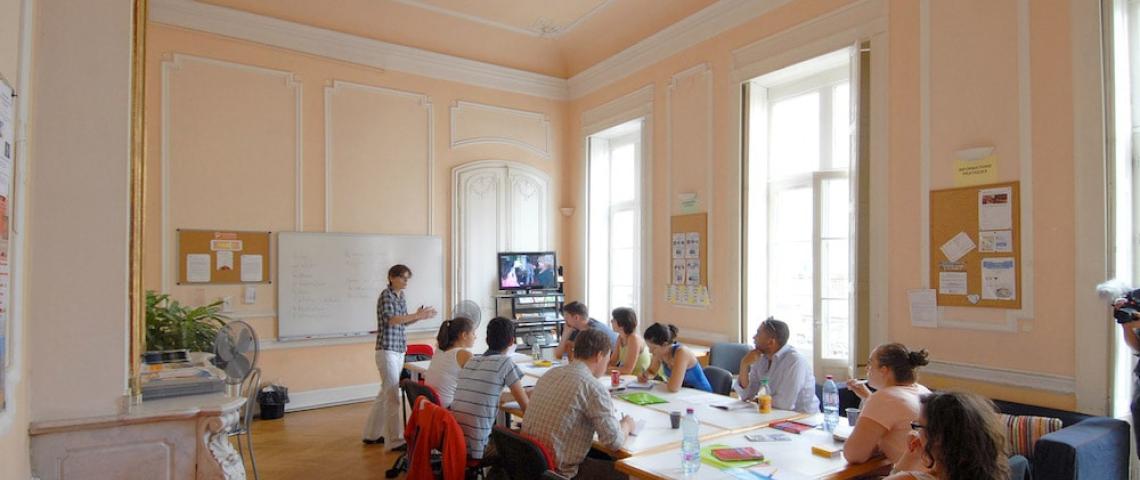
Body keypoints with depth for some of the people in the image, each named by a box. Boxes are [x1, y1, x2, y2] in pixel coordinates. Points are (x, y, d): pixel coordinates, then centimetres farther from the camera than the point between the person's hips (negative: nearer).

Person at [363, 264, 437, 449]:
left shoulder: (400, 296, 12)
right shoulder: (386, 295, -12)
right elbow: (390, 320, -26)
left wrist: (418, 316, 0)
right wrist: (417, 316, -31)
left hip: (399, 351, 8)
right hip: (387, 351, -8)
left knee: (385, 393, 16)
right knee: (393, 396, -7)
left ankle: (372, 434, 28)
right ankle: (395, 440, -1)